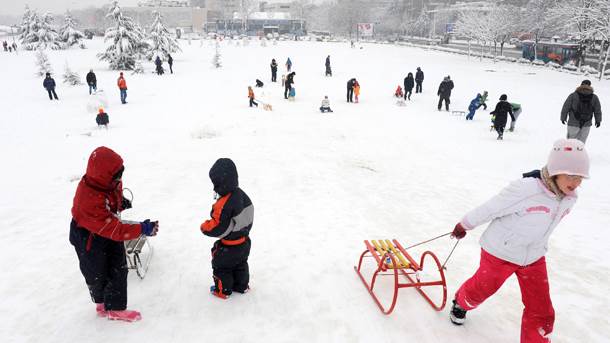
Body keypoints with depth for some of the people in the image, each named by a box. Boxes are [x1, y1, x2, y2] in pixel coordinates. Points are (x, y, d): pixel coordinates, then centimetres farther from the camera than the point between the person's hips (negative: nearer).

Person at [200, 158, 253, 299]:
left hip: (229, 246, -7)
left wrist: (204, 227, -10)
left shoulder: (223, 204, -34)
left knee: (221, 266, 17)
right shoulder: (242, 195, -8)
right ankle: (241, 286, 44)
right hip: (244, 241, 7)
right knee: (240, 264, 27)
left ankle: (223, 290, 34)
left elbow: (216, 227, -29)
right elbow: (248, 216, 4)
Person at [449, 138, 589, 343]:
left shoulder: (569, 198, -9)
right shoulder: (526, 189, -33)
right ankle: (461, 303, 52)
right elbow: (490, 208, -22)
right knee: (481, 289, 18)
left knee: (541, 311, 7)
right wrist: (465, 225, -10)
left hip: (534, 257, 6)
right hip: (500, 252, -5)